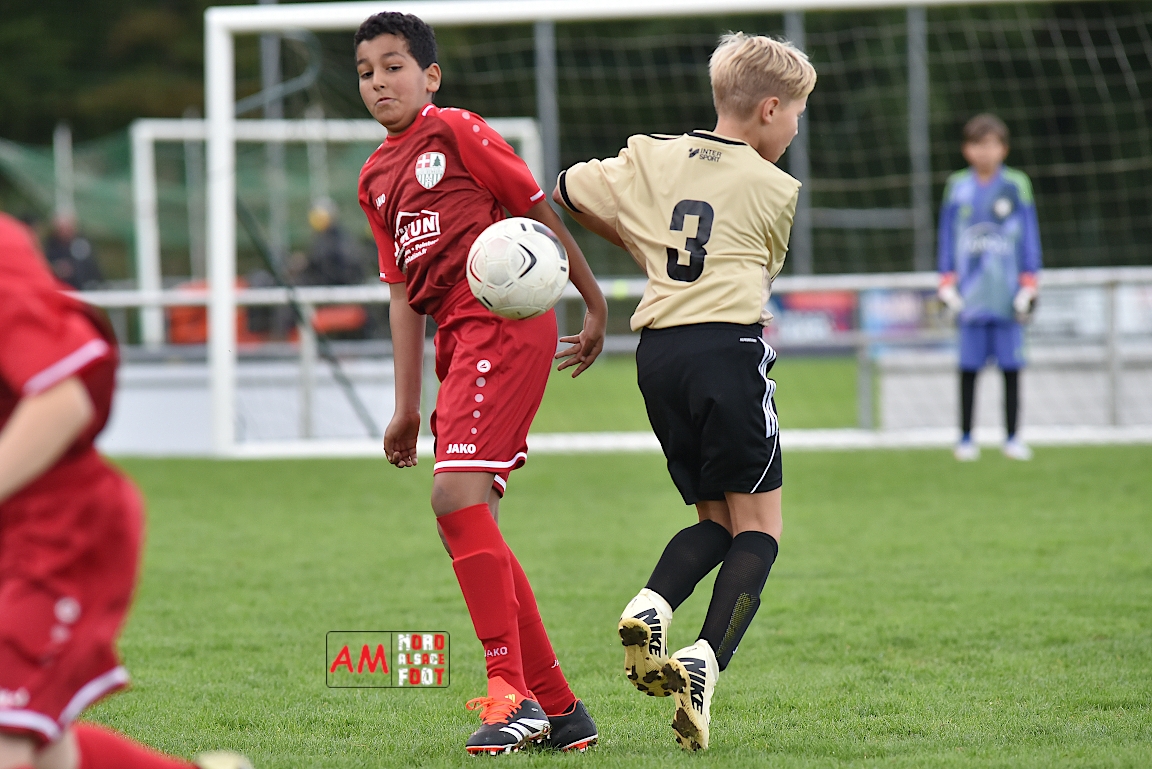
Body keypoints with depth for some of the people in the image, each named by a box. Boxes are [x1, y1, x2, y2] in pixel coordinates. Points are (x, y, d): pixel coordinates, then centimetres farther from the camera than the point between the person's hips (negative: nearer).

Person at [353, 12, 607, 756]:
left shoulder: (456, 131, -2)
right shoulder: (375, 178, 19)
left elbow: (539, 210, 0)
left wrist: (595, 302, 0)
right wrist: (407, 408, 15)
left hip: (505, 324, -9)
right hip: (457, 341, 9)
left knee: (457, 494, -21)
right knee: (473, 525, 7)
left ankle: (513, 694, -20)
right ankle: (559, 710, 13)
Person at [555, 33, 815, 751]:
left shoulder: (649, 158, 13)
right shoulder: (774, 188, 3)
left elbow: (568, 191, 26)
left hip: (657, 350, 5)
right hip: (728, 344, -5)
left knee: (717, 519, 16)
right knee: (758, 524, 0)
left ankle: (651, 607, -12)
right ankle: (706, 661, -21)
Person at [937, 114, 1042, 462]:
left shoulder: (1017, 185, 3)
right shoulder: (957, 187, 6)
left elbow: (1029, 237, 6)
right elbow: (947, 236, 10)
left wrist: (1029, 285, 2)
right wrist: (947, 283, 5)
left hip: (1007, 294, -1)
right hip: (971, 295, 1)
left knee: (1011, 365, 2)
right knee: (968, 367, 2)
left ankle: (1012, 438, 11)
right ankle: (966, 438, 10)